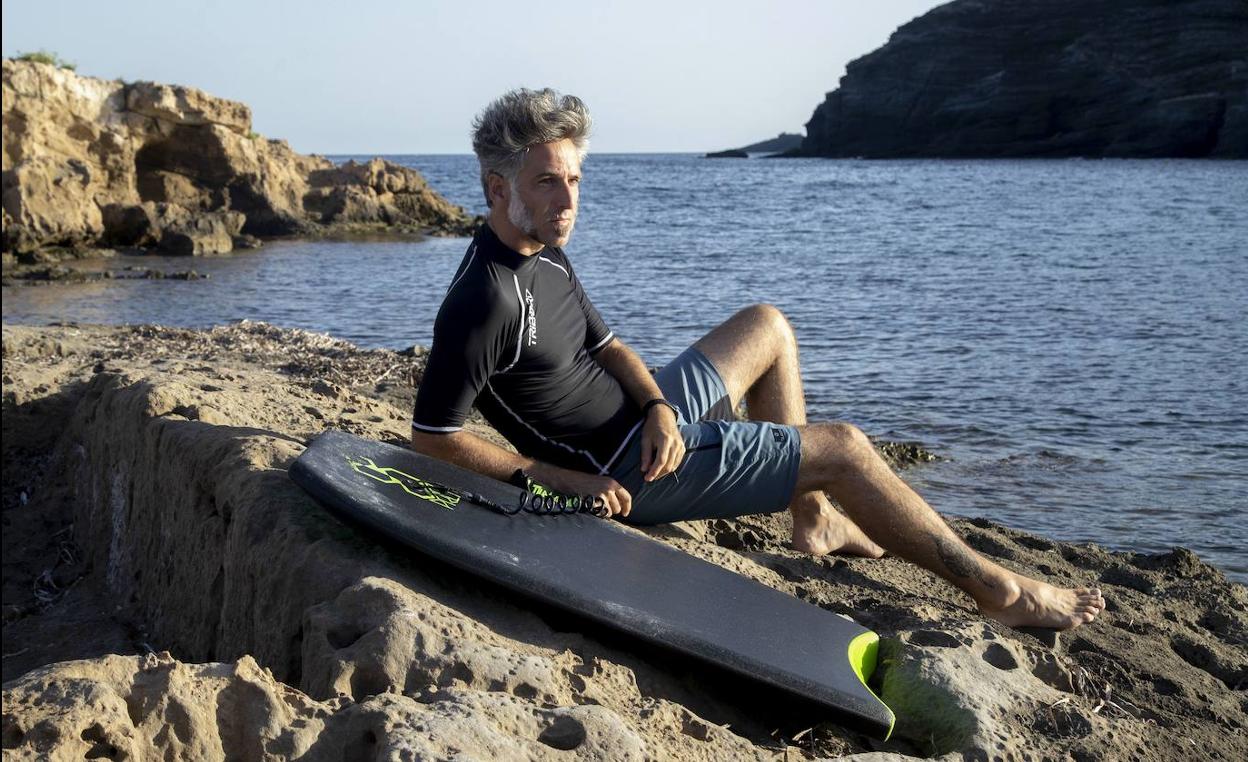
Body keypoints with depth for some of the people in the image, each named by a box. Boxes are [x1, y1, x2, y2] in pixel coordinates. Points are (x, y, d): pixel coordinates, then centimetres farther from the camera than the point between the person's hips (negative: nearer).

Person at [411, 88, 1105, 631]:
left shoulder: (546, 255, 3)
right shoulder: (486, 301, -27)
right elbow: (433, 435, -25)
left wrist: (656, 406, -10)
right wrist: (553, 476, -24)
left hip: (644, 417, 10)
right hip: (630, 469, -10)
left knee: (768, 327, 24)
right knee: (844, 448, -6)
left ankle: (813, 520, 22)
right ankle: (999, 590, 6)